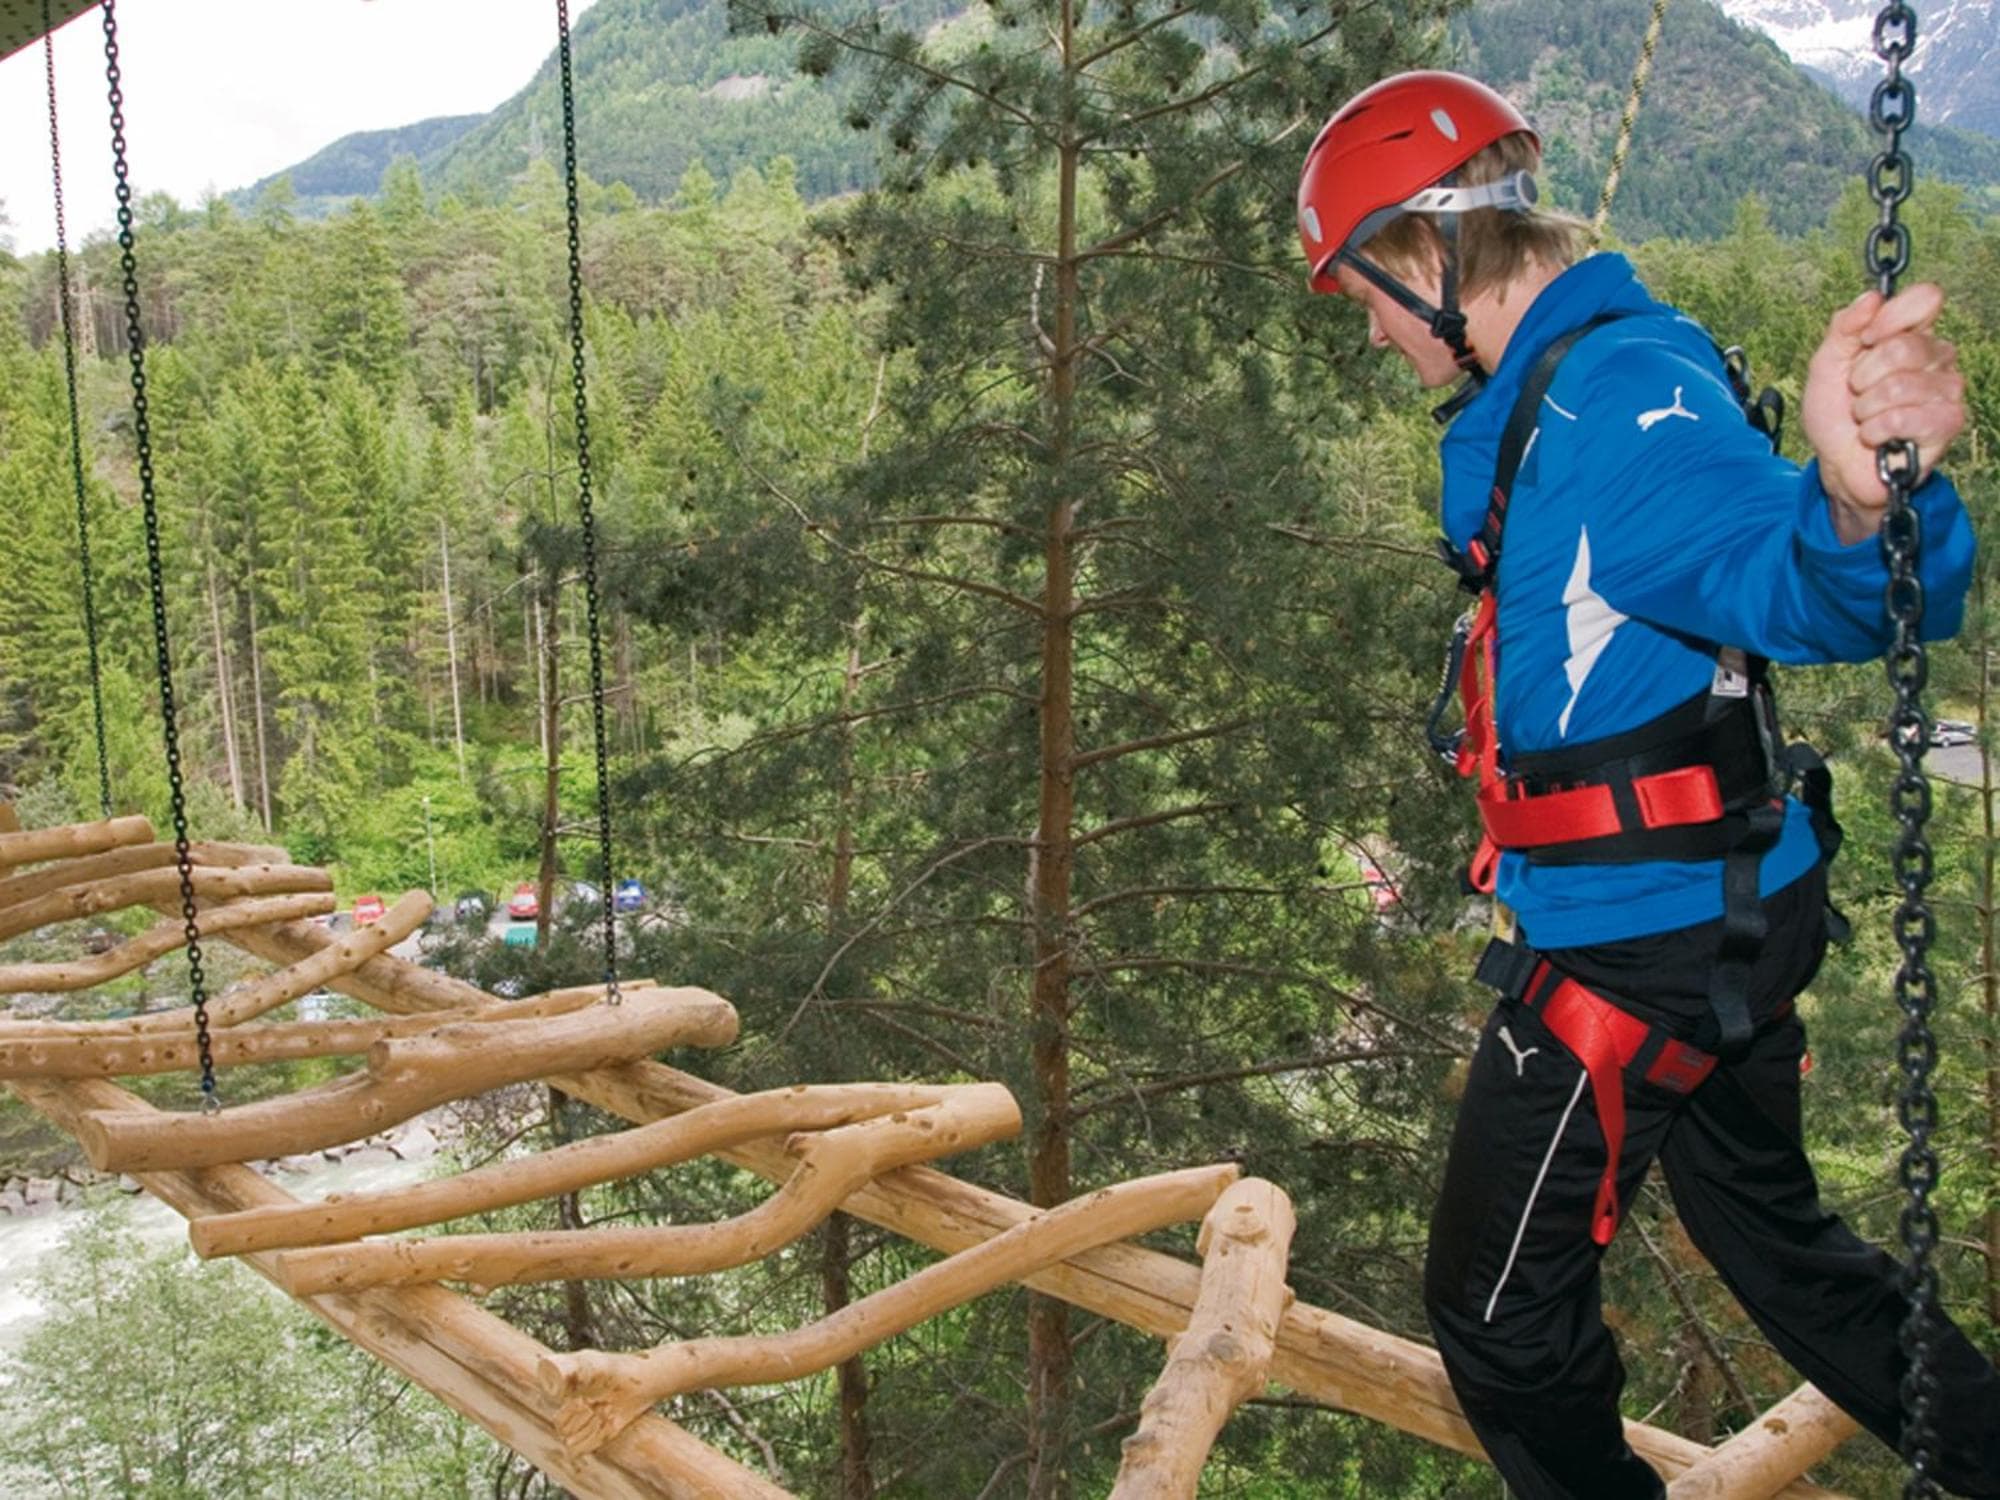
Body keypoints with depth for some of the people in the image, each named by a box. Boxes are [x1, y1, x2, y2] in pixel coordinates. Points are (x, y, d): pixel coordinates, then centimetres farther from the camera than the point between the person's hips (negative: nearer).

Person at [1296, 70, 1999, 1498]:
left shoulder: (1615, 403, -25)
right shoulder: (1563, 385, 8)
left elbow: (1799, 583, -43)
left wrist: (1865, 498, -65)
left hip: (1639, 942, -10)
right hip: (1723, 909, 10)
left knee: (1499, 1307, 8)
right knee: (1774, 1232, 27)